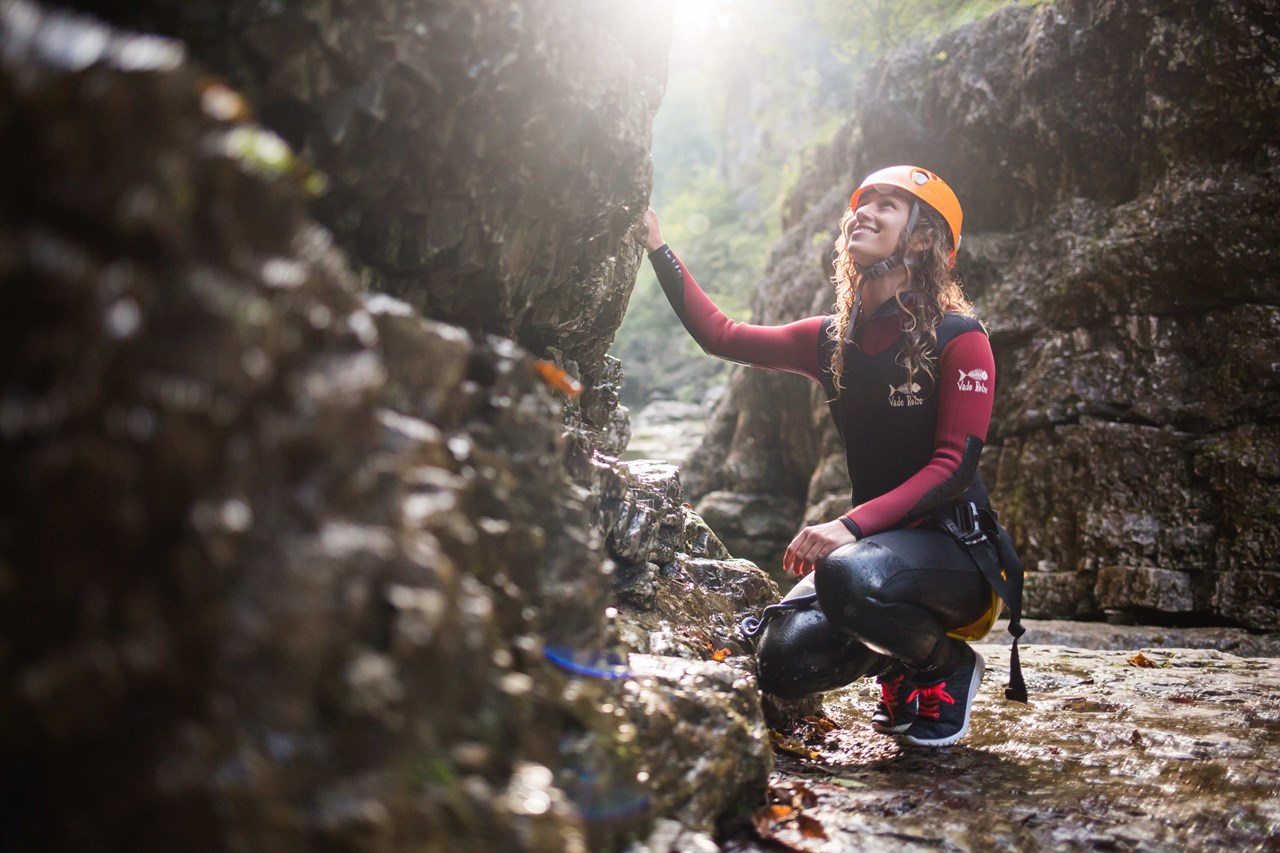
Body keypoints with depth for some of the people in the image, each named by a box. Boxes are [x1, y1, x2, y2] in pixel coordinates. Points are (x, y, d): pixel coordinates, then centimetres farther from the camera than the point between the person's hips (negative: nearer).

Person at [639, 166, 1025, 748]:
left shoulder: (959, 339, -10)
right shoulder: (833, 340, 7)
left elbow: (955, 466, -18)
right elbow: (721, 335, 8)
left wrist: (851, 525, -31)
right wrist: (657, 245, 4)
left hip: (958, 548, -5)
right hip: (875, 541, 5)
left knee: (848, 577, -37)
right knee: (784, 663, -18)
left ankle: (948, 666, -4)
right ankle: (900, 667, 15)